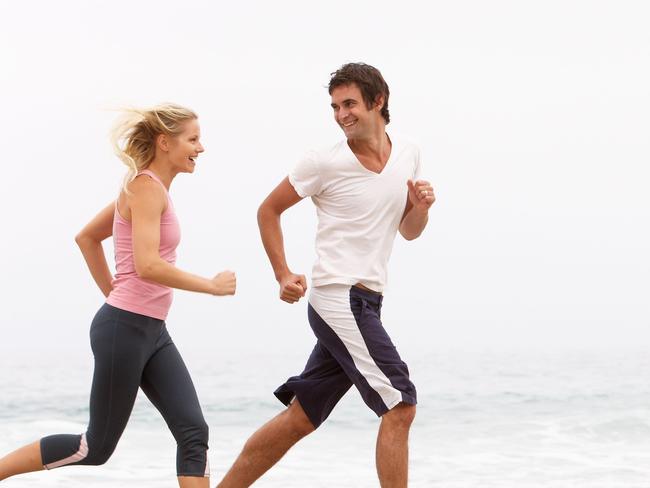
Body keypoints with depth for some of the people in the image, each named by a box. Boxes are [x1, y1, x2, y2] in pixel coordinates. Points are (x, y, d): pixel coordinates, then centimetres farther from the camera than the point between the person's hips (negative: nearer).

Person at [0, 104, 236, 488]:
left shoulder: (148, 188, 14)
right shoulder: (146, 187, -15)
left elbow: (87, 237, 23)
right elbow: (147, 266, -27)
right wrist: (212, 286, -17)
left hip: (152, 331, 9)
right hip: (125, 329, -9)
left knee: (194, 431, -1)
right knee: (96, 448, 1)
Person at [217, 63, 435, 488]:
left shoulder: (408, 154, 10)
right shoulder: (324, 163, -6)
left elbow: (409, 231, 20)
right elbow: (269, 210, 5)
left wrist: (421, 208, -2)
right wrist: (283, 275, -2)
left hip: (364, 302, 7)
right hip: (339, 297, -7)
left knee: (302, 417, 9)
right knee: (401, 405, -13)